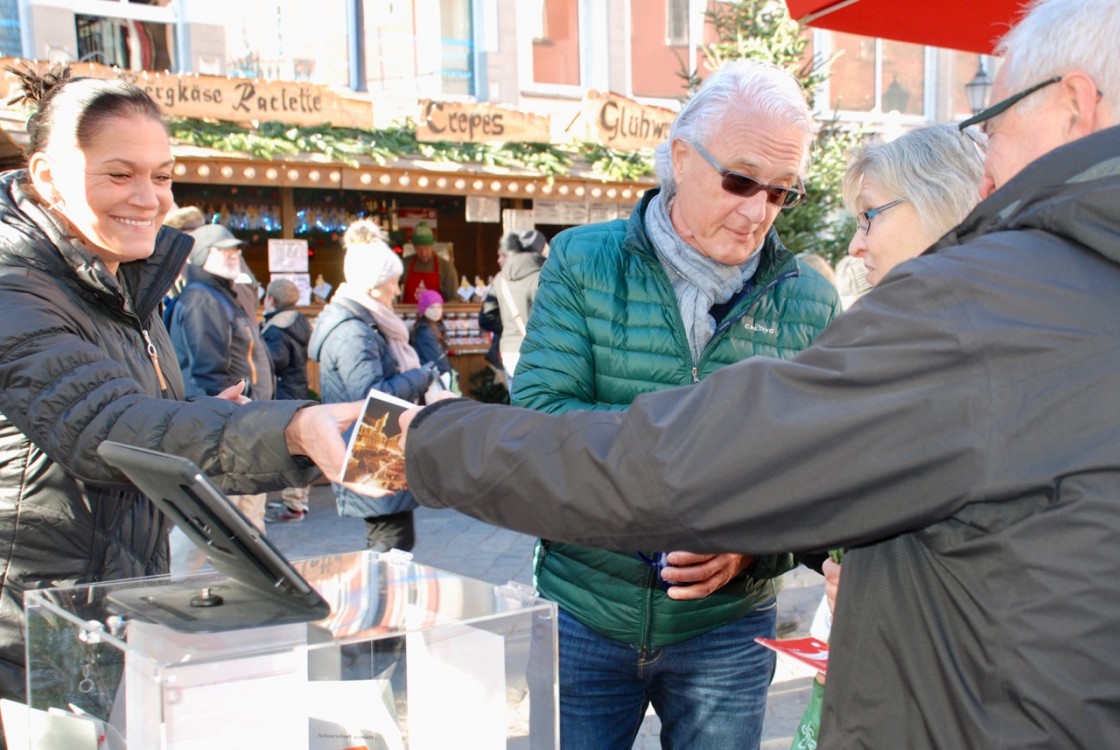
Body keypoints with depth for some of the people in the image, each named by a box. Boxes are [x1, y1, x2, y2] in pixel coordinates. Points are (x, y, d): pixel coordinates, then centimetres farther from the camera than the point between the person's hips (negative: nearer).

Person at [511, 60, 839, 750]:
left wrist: (756, 546, -23)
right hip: (582, 613, 0)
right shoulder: (582, 262, -6)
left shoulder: (811, 302, -3)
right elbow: (537, 418, -16)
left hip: (725, 627, 1)